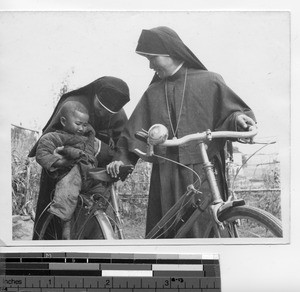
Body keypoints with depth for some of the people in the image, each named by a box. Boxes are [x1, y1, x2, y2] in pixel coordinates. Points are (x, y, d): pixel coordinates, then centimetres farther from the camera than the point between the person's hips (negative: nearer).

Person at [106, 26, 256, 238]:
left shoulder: (208, 81, 5)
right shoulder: (153, 92, 17)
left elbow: (231, 109, 6)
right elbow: (135, 131, 16)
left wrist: (239, 118, -16)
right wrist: (122, 158, 4)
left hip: (202, 173, -3)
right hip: (165, 175, 4)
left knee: (203, 228, -6)